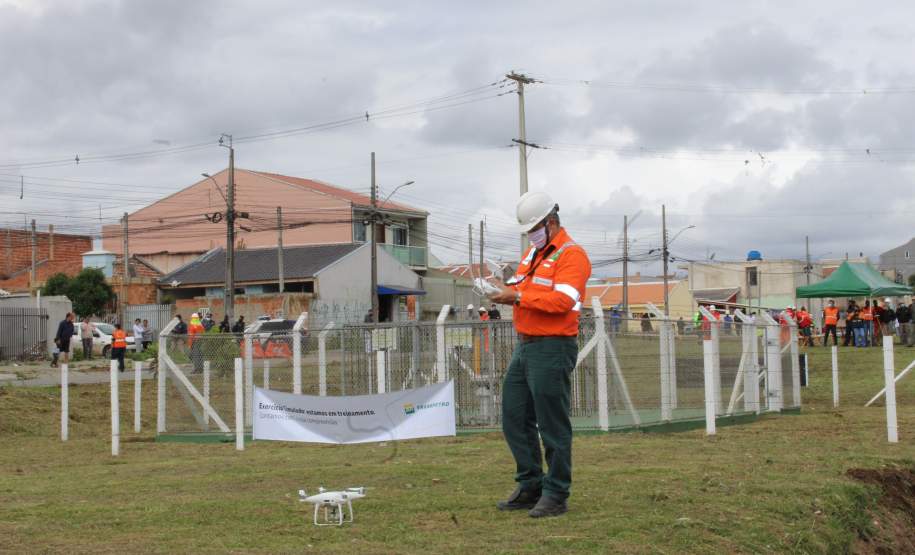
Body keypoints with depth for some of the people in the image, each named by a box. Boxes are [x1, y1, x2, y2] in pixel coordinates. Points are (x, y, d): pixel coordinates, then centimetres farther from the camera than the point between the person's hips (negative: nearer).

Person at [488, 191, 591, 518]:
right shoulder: (533, 252, 18)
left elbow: (563, 300, -23)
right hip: (524, 346, 9)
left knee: (553, 425, -3)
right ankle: (530, 487, 22)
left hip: (553, 349, -9)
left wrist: (519, 297, -22)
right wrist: (506, 291, -1)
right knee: (515, 418, 12)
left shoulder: (571, 255, -11)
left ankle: (555, 496, 5)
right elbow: (518, 286, 22)